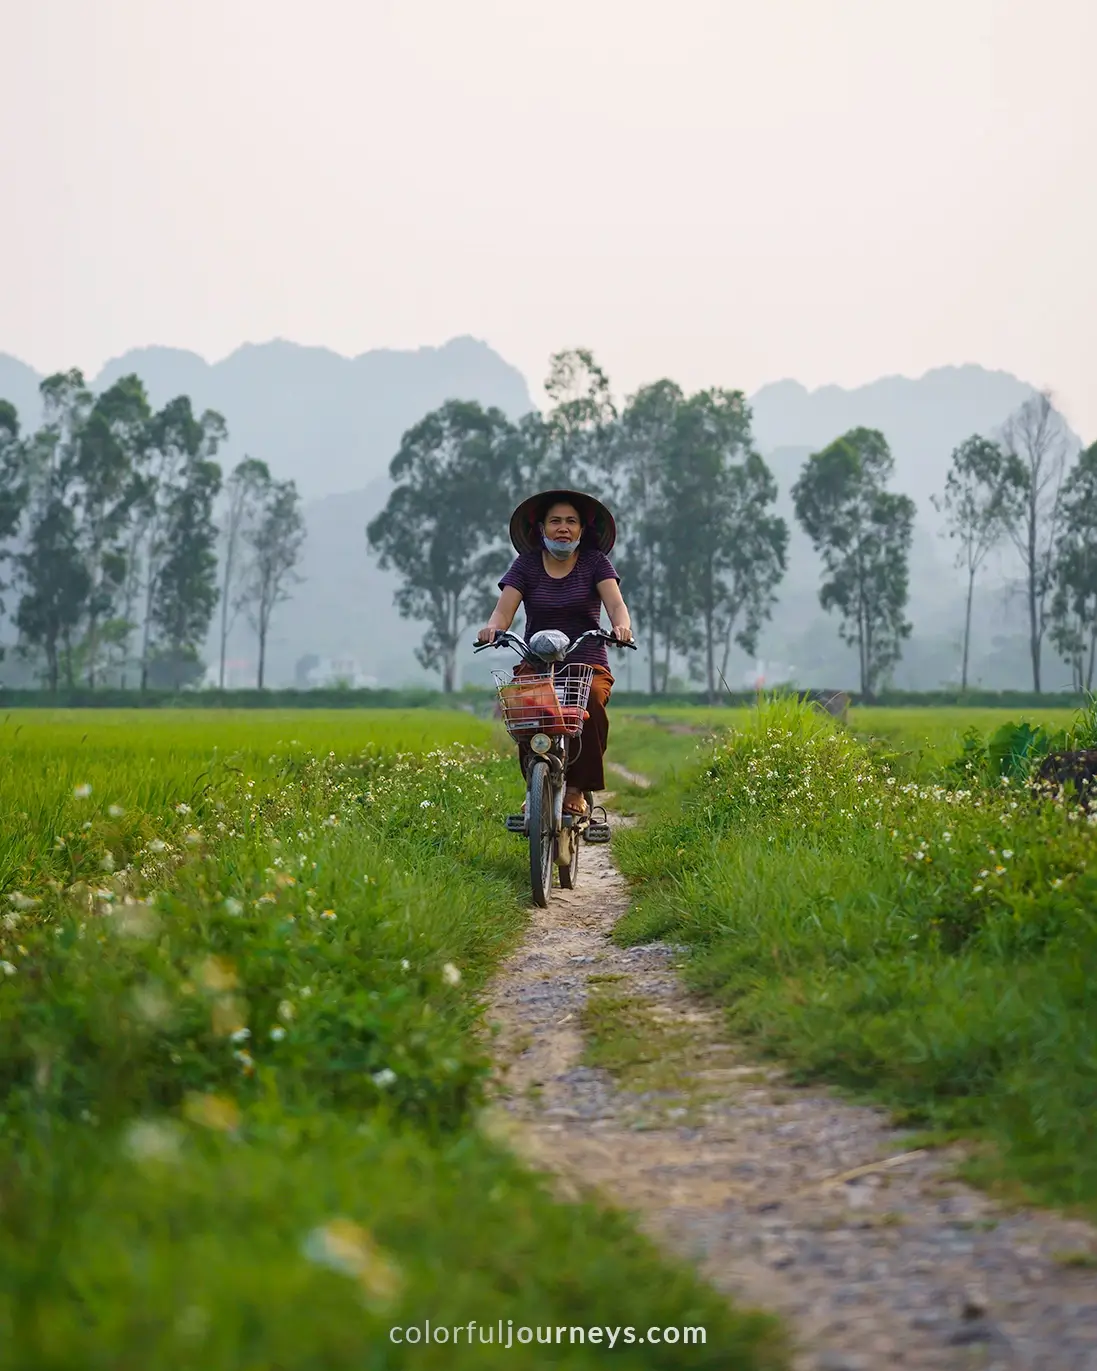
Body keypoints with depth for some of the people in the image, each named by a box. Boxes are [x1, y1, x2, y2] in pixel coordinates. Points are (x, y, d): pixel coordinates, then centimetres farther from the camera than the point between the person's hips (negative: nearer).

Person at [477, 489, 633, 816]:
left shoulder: (595, 562, 5)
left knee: (590, 705, -35)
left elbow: (616, 604, -10)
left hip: (588, 665, -1)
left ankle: (576, 788, -26)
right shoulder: (527, 565, 7)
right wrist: (492, 626, -29)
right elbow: (504, 609, -5)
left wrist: (621, 626, -34)